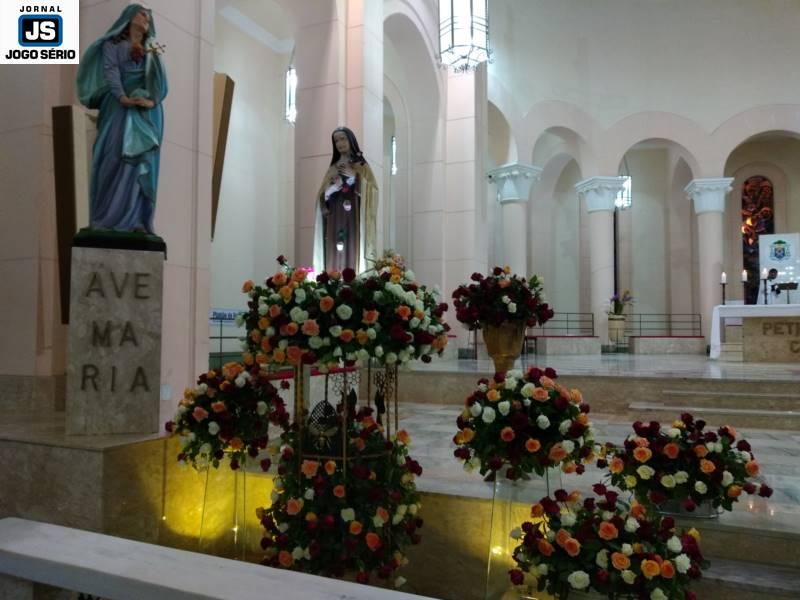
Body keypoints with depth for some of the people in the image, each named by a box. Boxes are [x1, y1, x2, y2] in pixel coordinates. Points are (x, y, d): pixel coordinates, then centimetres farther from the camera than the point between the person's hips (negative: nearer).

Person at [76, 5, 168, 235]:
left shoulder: (153, 49, 21)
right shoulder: (112, 44, 14)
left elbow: (160, 82, 6)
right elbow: (110, 71, -3)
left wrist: (151, 100, -15)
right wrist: (122, 97, -22)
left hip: (147, 112, 3)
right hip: (119, 108, -2)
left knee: (141, 164, -6)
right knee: (113, 160, -12)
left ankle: (136, 220, -10)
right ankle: (103, 219, -14)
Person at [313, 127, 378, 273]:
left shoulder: (361, 165, 10)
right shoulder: (332, 169, 19)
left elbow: (371, 190, -2)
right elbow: (323, 195, 15)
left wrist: (353, 176, -8)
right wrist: (333, 185, -4)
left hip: (353, 218, -3)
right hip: (334, 219, 3)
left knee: (352, 254, -14)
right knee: (334, 258, -7)